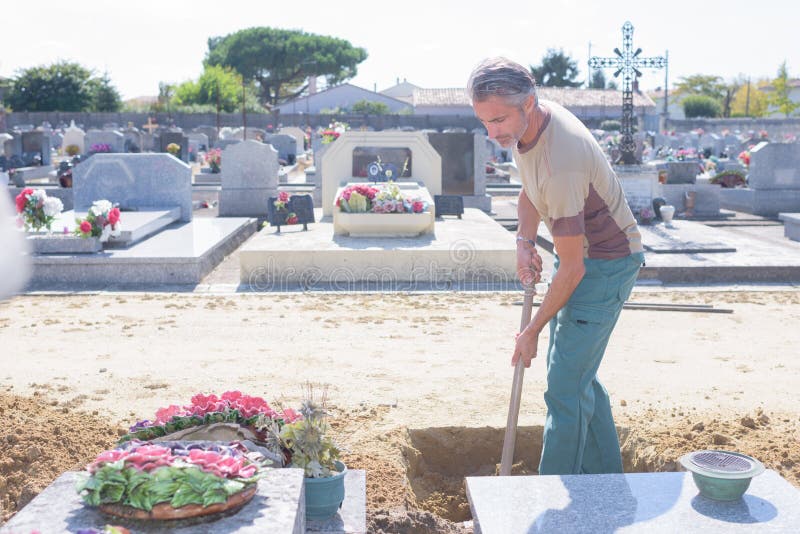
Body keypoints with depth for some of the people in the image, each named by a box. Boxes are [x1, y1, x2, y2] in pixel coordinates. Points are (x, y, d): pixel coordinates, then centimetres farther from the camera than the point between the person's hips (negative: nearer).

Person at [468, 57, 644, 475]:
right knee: (577, 375, 16)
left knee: (565, 385, -9)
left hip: (606, 263, -9)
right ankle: (607, 478, 31)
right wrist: (525, 242, -3)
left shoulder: (560, 162, -34)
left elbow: (572, 269, -27)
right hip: (579, 252, 9)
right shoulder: (525, 123, -5)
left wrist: (532, 331, -16)